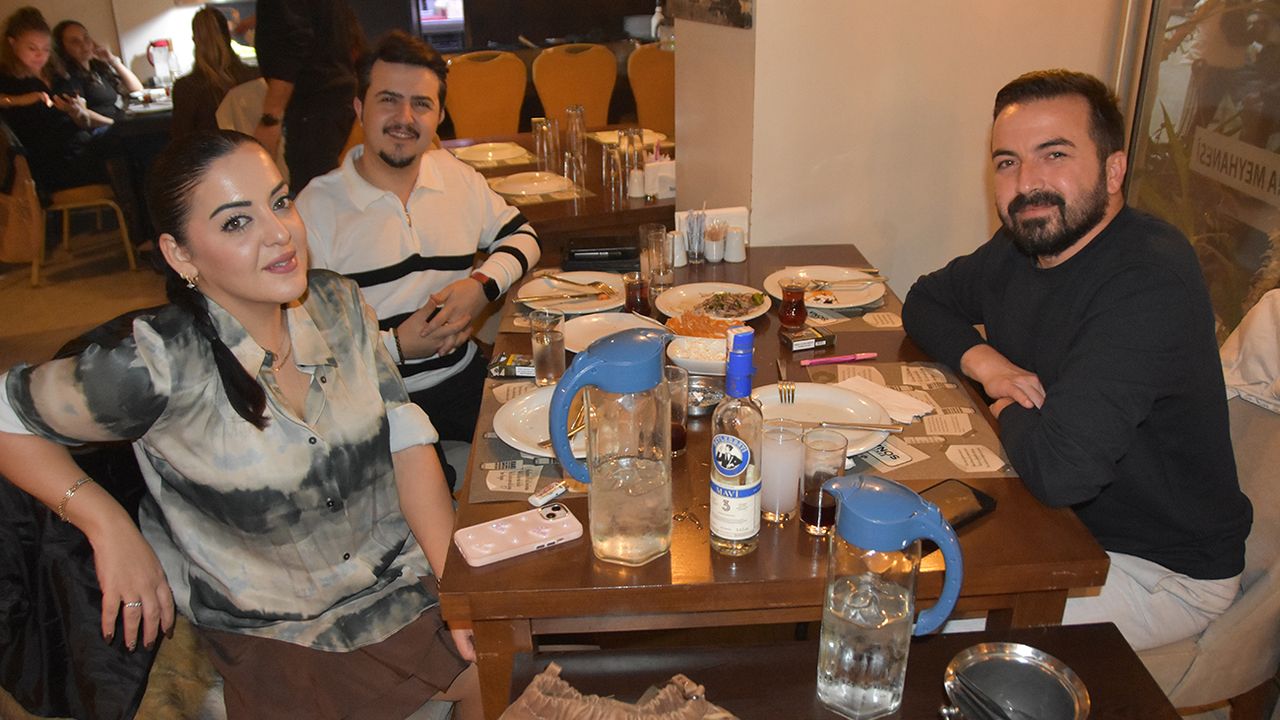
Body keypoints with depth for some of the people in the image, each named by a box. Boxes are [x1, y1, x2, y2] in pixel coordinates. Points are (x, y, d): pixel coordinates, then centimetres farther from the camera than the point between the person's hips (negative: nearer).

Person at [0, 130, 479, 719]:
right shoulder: (160, 366, -23)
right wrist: (110, 528, -16)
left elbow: (405, 440, -7)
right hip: (280, 631, -3)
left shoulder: (338, 305, -8)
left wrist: (458, 579, -13)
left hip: (405, 573, 4)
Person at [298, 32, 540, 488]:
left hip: (463, 380, 5)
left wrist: (483, 284, -2)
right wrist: (397, 345, -17)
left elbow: (520, 236, 19)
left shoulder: (456, 176, 10)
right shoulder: (316, 206, -5)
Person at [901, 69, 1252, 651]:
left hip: (1165, 572, -8)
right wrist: (980, 358, -9)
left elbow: (1059, 467, -38)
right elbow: (926, 300, 14)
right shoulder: (1022, 246, -3)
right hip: (1056, 517, 8)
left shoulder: (1150, 281, -30)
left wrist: (1008, 409, -14)